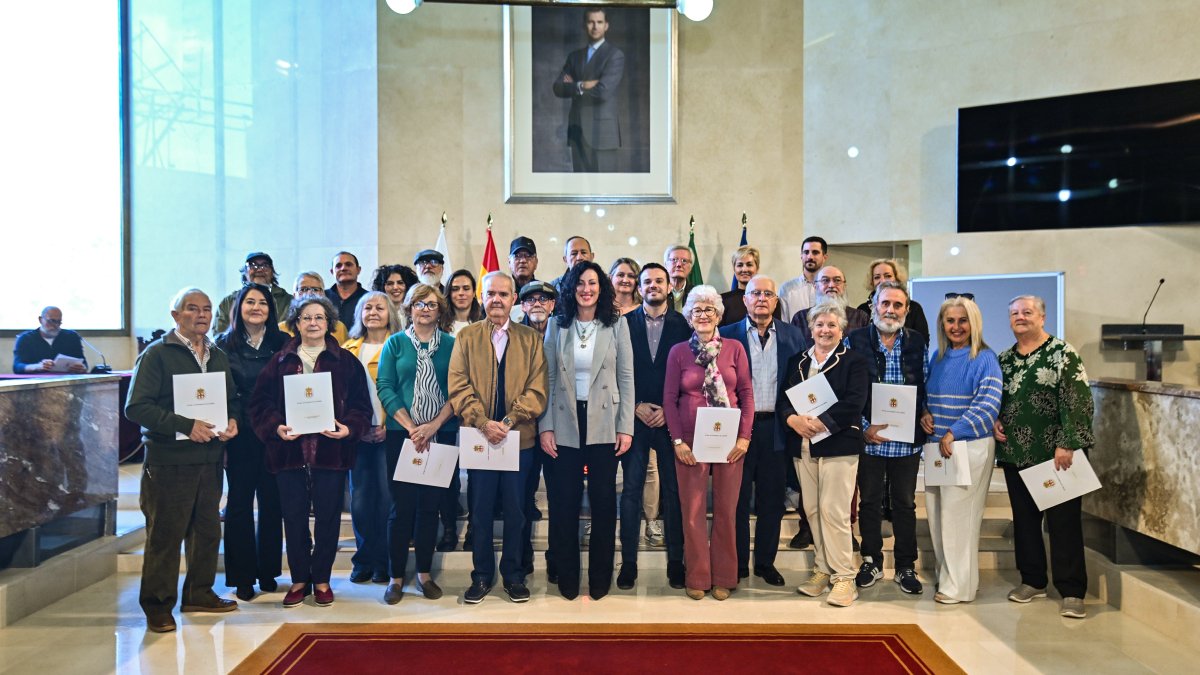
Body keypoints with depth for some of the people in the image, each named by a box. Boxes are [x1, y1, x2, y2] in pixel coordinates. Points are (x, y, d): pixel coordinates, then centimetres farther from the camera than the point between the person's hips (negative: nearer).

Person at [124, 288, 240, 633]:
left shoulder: (218, 356, 14)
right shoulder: (156, 354, -5)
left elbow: (233, 399, 19)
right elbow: (136, 407, -14)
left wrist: (233, 420, -3)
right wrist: (186, 425, -21)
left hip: (209, 458, 6)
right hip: (168, 460, -6)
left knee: (207, 530, 13)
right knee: (165, 534, 1)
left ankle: (199, 593, 28)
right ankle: (158, 605, 14)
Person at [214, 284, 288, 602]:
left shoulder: (283, 343, 4)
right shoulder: (225, 344, 3)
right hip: (240, 436, -1)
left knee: (272, 503, 8)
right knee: (240, 503, 5)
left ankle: (268, 571, 22)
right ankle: (243, 576, 15)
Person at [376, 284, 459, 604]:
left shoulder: (451, 344, 5)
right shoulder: (395, 343, 5)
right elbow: (385, 388, -2)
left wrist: (434, 425, -12)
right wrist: (411, 427, -11)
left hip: (441, 435, 1)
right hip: (402, 435, -1)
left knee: (430, 505, 7)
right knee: (402, 506, 0)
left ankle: (424, 573, 18)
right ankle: (396, 577, 10)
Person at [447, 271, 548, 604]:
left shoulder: (531, 339, 6)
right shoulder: (466, 337, 7)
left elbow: (537, 389, -1)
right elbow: (458, 387, -1)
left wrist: (509, 421, -14)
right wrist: (483, 423, -14)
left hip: (520, 437, 0)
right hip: (479, 437, 0)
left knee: (515, 509, 6)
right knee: (481, 509, 6)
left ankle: (514, 574, 20)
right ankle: (482, 575, 19)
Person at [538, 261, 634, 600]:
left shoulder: (616, 324, 2)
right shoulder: (557, 325, 4)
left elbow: (626, 378, 0)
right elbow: (548, 379, 2)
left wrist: (626, 427, -5)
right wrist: (545, 426, -4)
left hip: (604, 424, 0)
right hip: (565, 424, 1)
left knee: (603, 501, 6)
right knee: (564, 502, 5)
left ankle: (600, 576, 22)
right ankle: (567, 575, 21)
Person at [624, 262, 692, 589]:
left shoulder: (683, 325, 4)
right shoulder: (625, 324, 5)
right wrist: (636, 406, -7)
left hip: (670, 418, 0)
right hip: (635, 417, 0)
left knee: (673, 491, 4)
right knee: (631, 490, 3)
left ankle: (675, 562, 15)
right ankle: (628, 561, 12)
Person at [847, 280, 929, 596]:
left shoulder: (918, 344, 6)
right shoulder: (855, 341, -2)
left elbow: (926, 389, 10)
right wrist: (863, 427, -11)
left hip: (908, 440, 2)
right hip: (869, 439, -1)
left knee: (905, 504, 11)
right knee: (870, 502, 10)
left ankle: (906, 567, 23)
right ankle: (872, 561, 24)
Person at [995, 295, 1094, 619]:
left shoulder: (1063, 354, -6)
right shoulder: (1003, 359, 11)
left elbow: (1078, 401, -13)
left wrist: (1067, 443, -18)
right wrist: (995, 421, 2)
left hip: (1056, 455, -6)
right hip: (1015, 454, 6)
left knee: (1064, 522, 0)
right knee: (1024, 519, 13)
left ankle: (1071, 592, 9)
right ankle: (1033, 581, 26)